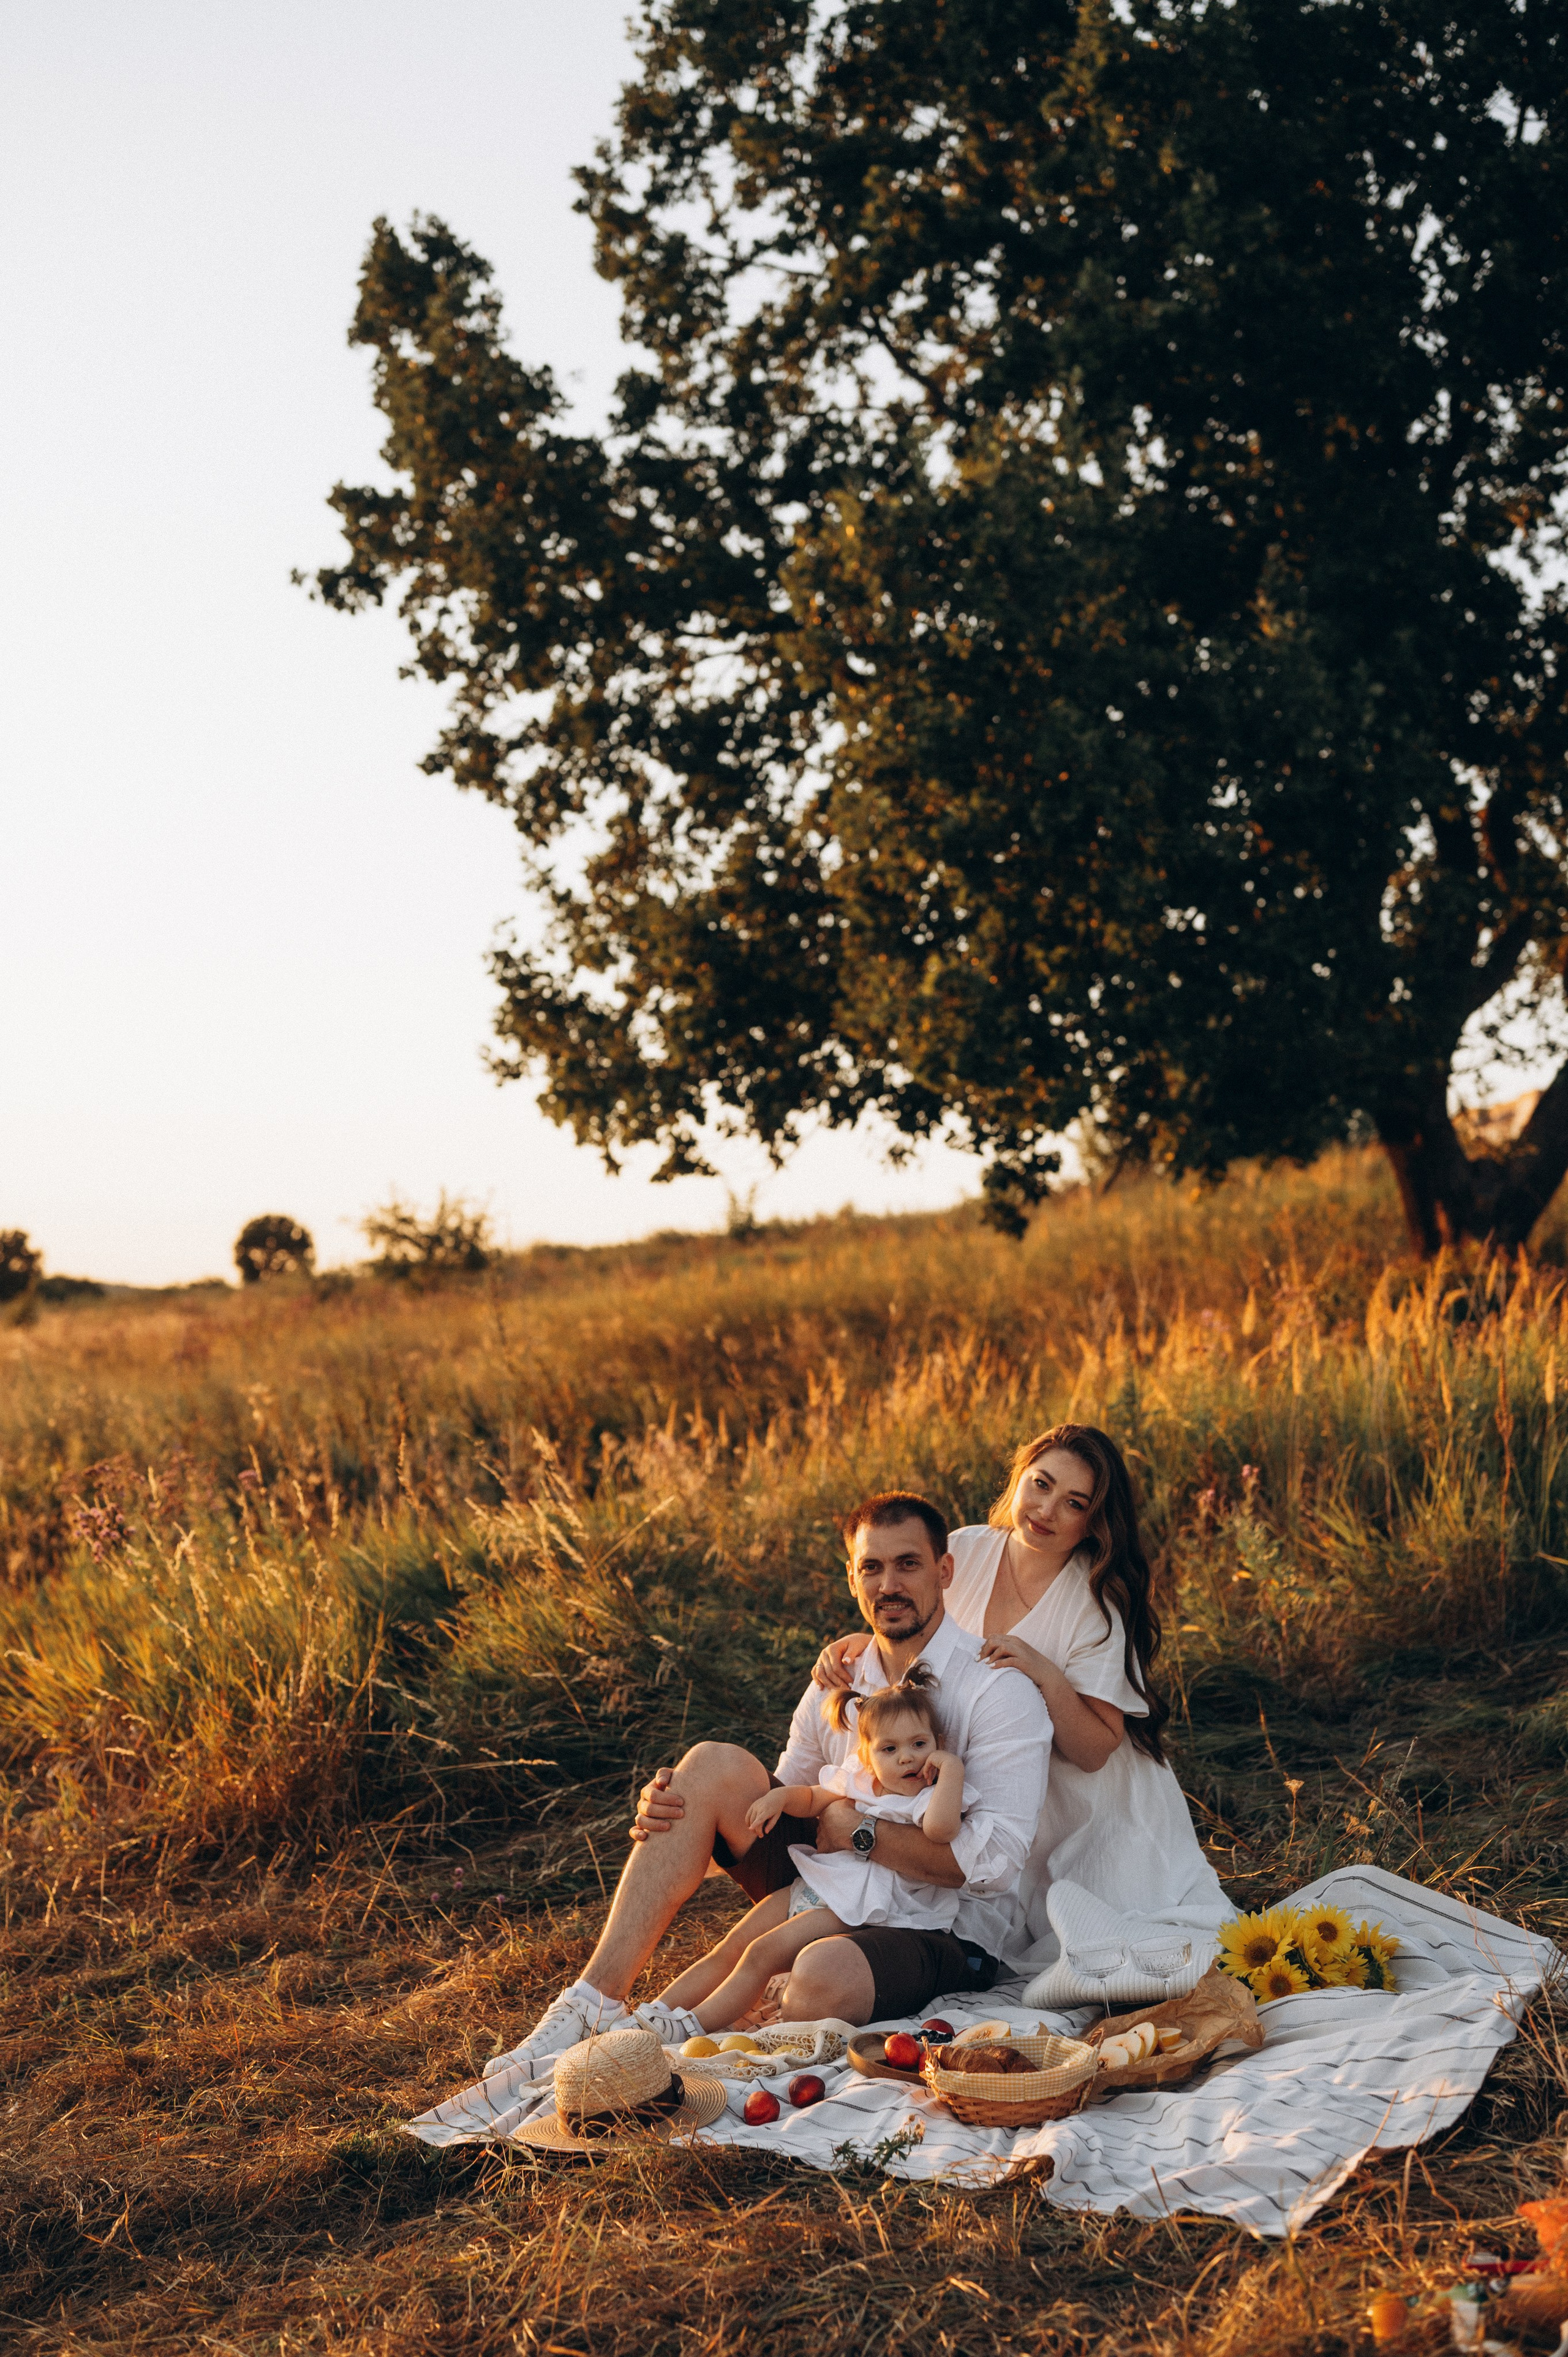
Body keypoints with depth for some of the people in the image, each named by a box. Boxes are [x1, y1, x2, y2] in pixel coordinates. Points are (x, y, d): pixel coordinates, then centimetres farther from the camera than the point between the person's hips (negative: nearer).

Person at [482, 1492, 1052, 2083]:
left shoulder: (999, 1691, -11)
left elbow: (995, 1860, -20)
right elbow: (778, 1802, 13)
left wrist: (862, 1832, -16)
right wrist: (673, 1811, -7)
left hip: (945, 1933, -6)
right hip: (836, 1898, 6)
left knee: (822, 1979, -41)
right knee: (714, 1765, -12)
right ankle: (595, 2000, -18)